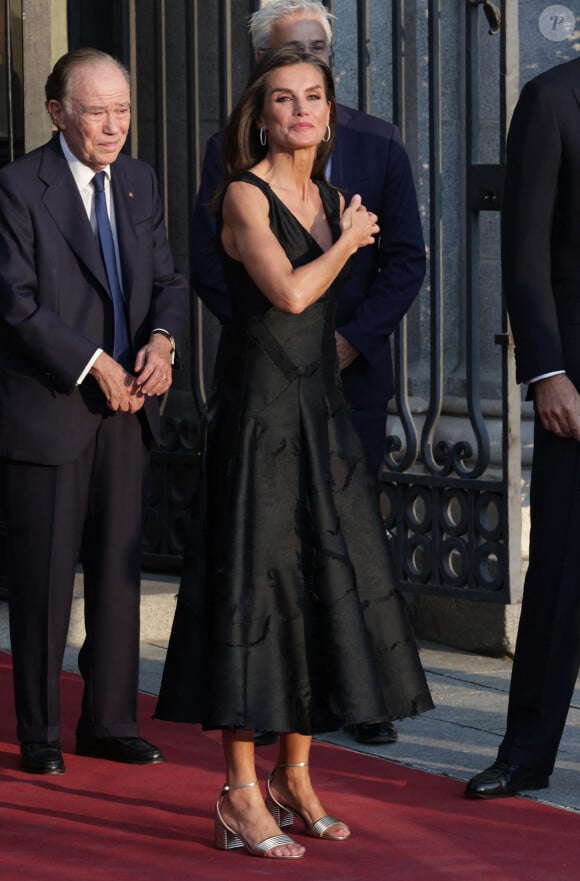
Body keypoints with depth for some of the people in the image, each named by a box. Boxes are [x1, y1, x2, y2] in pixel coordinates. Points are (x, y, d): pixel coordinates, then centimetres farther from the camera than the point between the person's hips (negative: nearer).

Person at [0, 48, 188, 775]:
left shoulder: (139, 183, 12)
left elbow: (166, 280, 13)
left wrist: (161, 340, -8)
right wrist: (96, 365, -17)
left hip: (126, 409, 6)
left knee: (118, 571, 8)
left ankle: (110, 722, 17)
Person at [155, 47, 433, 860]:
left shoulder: (330, 198, 14)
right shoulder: (244, 195, -8)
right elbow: (288, 291, -19)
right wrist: (347, 240, -6)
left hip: (324, 418, 8)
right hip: (260, 417, -7)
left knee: (327, 590, 8)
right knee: (254, 589, -6)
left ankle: (295, 777, 18)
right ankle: (242, 794, 0)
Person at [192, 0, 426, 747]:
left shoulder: (377, 145, 7)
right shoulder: (230, 151, 4)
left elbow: (406, 260, 4)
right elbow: (208, 265, 1)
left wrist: (352, 338, -8)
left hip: (352, 370, 1)